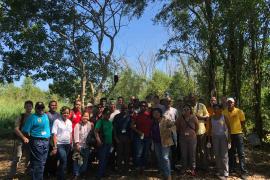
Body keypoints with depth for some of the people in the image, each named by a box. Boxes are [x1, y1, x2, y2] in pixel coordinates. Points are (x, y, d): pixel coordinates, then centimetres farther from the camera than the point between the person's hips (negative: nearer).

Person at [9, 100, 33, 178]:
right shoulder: (21, 117, -3)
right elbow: (16, 129, -10)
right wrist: (24, 137, -19)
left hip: (30, 140, 3)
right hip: (20, 140, -3)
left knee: (29, 157, 12)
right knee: (17, 157, -4)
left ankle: (28, 172, 29)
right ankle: (11, 175, 5)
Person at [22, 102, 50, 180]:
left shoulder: (46, 116, 12)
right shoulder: (32, 117, -8)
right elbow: (26, 131, -11)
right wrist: (32, 137, -1)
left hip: (46, 141, 7)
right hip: (37, 142, -7)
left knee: (43, 162, 15)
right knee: (37, 163, -3)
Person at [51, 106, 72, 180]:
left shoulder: (69, 122, 7)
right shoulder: (57, 121, -9)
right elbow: (54, 135, -11)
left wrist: (71, 143, 10)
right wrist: (55, 147, -13)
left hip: (67, 144, 6)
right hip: (60, 144, -5)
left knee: (62, 162, 15)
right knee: (64, 162, -15)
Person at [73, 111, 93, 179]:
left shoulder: (90, 124, 3)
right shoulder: (78, 125, -7)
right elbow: (76, 135, -13)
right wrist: (77, 144, -19)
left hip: (87, 145, 4)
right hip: (79, 145, -3)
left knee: (85, 160, 13)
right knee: (77, 160, -2)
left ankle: (83, 173, 29)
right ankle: (76, 174, 9)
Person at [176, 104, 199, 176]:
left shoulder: (194, 117, -10)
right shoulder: (180, 118, -6)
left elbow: (197, 127, 5)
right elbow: (177, 127, 8)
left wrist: (193, 133, 12)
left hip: (192, 138, -1)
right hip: (183, 138, 1)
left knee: (192, 154, 8)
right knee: (184, 154, 10)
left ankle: (192, 169, 22)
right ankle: (184, 168, 25)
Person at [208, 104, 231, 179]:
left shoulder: (224, 117, -7)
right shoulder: (211, 118, 3)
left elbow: (229, 127, -5)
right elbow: (210, 129, 7)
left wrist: (229, 137, -11)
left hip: (223, 136, -3)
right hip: (215, 137, 4)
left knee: (224, 155, -3)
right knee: (217, 155, 8)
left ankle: (225, 173, 3)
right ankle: (219, 171, 20)